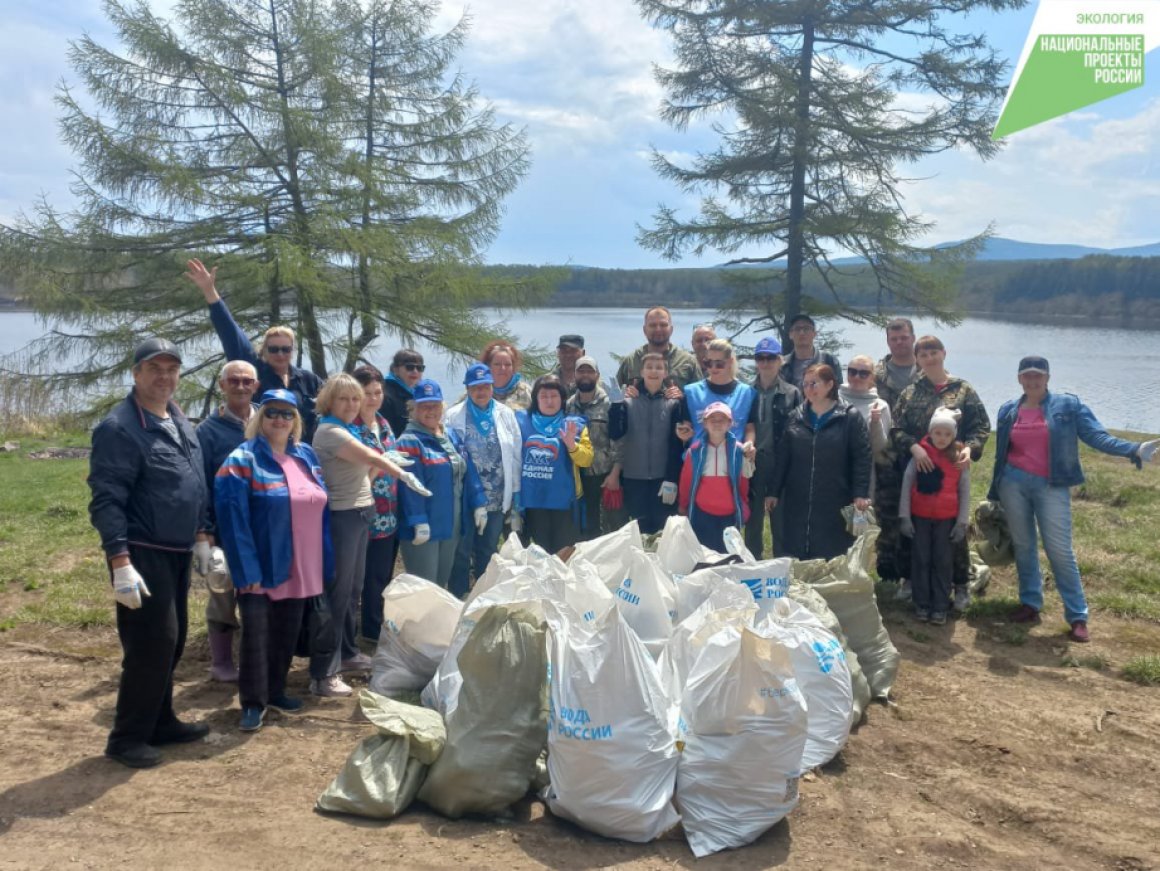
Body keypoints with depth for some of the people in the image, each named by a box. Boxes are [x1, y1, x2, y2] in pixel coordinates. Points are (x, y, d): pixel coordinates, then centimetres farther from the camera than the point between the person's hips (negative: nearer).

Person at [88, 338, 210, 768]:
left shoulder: (181, 423, 11)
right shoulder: (118, 428, -16)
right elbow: (106, 502, -19)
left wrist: (202, 539, 18)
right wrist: (121, 564, -24)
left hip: (177, 553, 8)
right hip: (143, 554, -8)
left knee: (172, 641, 15)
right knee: (152, 643, -6)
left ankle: (160, 721, 29)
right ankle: (127, 737, 8)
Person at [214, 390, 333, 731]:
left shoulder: (306, 456, 9)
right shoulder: (243, 460, -10)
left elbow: (320, 507, 14)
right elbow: (233, 519, -16)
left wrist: (324, 562, 10)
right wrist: (246, 569, -21)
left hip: (299, 568, 6)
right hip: (262, 568, -6)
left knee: (287, 633, 14)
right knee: (257, 633, -2)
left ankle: (275, 691, 29)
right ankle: (253, 701, 10)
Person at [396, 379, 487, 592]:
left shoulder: (452, 436, 12)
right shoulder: (409, 441, -12)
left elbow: (468, 472, 13)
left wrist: (479, 503, 7)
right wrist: (418, 521, -23)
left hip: (452, 526, 7)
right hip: (424, 527, -7)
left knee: (442, 584, 17)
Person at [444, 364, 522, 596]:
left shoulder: (506, 414, 5)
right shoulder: (453, 416, -3)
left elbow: (515, 455, 5)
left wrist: (515, 495, 3)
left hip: (497, 497, 3)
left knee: (488, 552, 15)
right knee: (462, 552, 5)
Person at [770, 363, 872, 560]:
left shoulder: (850, 417, -3)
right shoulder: (796, 417, 9)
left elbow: (862, 457, -5)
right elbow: (782, 457, 11)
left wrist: (860, 494, -13)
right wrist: (774, 492, 9)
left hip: (835, 504, -3)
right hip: (798, 502, 4)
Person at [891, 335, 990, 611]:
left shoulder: (963, 390, 3)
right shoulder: (910, 392, 6)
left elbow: (981, 426, 0)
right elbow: (896, 428, -1)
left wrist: (970, 448, -18)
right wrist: (914, 447, -19)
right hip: (916, 469, 1)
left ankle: (960, 585, 17)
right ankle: (910, 578, 23)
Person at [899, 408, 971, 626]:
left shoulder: (959, 458, -2)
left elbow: (965, 491, 1)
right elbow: (907, 483, -2)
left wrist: (962, 521, -2)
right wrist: (904, 516, -5)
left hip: (946, 518, 0)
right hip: (920, 516, 0)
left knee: (943, 561, 6)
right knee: (921, 560, 6)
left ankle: (940, 607, 15)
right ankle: (922, 604, 17)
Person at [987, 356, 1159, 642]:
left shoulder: (1068, 405, -1)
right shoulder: (1008, 410, 7)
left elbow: (1096, 435, -8)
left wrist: (1135, 449, -23)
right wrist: (994, 495, 15)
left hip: (1051, 486, -3)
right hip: (1013, 483, 3)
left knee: (1060, 551, -4)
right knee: (1023, 546, 9)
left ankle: (1078, 616, 3)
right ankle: (1030, 604, 21)